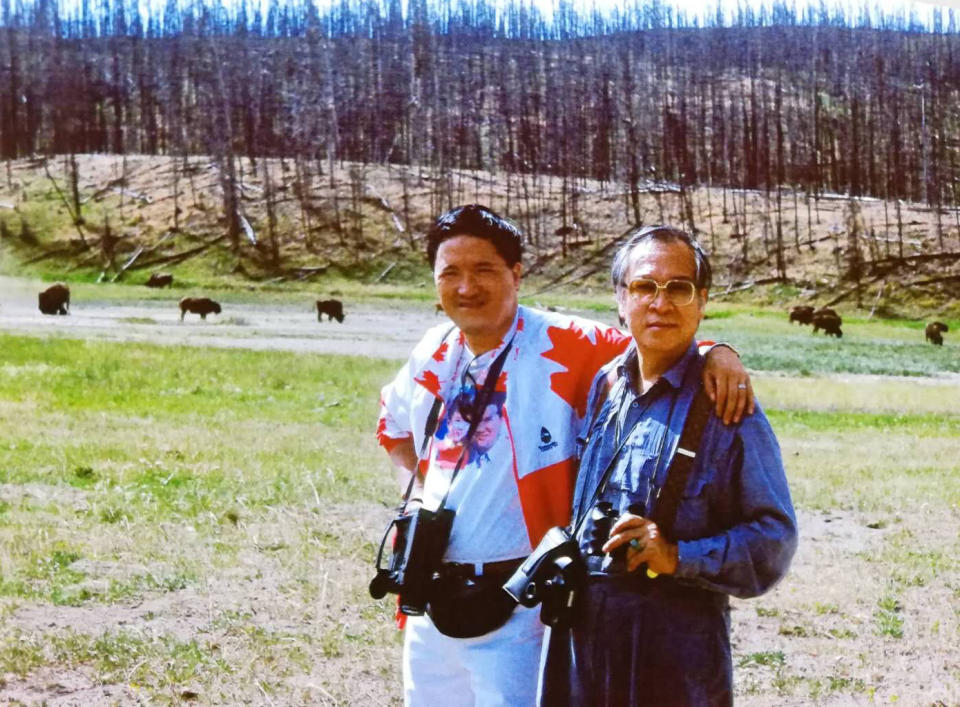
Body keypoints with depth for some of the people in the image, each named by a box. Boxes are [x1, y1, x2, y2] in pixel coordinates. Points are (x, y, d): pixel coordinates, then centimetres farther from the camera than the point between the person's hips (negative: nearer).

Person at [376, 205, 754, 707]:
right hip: (432, 599, 6)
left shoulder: (561, 345, -12)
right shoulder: (432, 354, 7)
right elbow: (394, 423, 26)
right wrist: (415, 493, 11)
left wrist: (715, 353, -33)